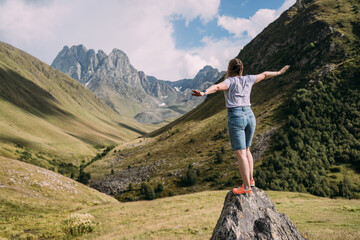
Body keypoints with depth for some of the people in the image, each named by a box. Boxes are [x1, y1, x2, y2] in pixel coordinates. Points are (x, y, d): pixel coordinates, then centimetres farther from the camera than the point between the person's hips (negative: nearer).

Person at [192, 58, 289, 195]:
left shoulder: (230, 81, -3)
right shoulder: (248, 79, 13)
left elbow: (217, 87, -25)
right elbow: (264, 75, 29)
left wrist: (203, 93, -42)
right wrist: (279, 72, 46)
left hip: (236, 117, -6)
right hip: (250, 116, 6)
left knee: (240, 153, -6)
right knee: (246, 150, 21)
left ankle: (247, 187, -6)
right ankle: (250, 180, 24)